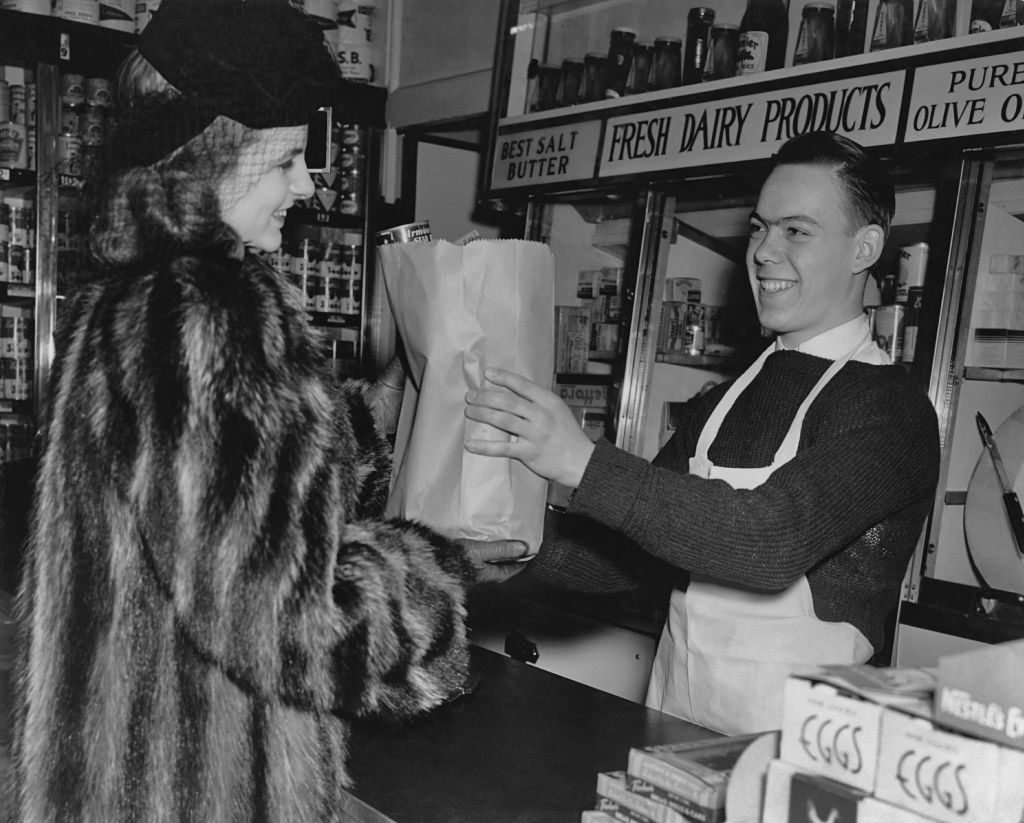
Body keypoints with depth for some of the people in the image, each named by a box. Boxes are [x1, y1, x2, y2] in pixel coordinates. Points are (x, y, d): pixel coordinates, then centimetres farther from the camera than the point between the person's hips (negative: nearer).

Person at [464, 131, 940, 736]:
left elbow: (775, 538, -26)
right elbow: (634, 548, 12)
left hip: (790, 753, -5)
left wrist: (586, 464, -29)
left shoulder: (889, 409, -10)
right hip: (670, 729, 5)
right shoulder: (719, 405, 12)